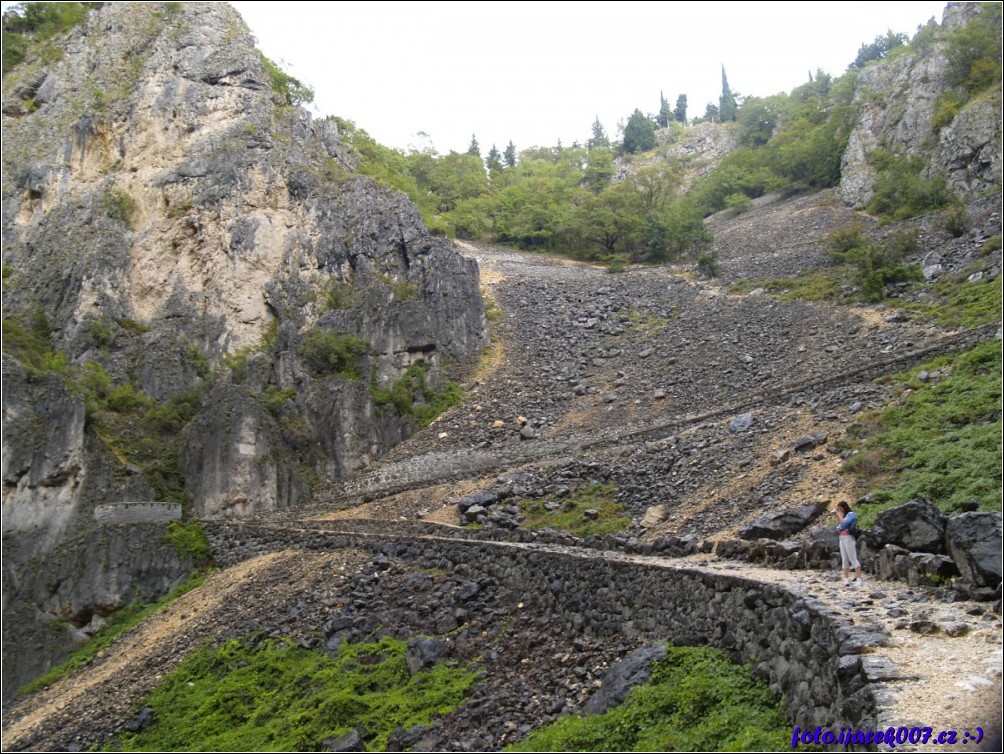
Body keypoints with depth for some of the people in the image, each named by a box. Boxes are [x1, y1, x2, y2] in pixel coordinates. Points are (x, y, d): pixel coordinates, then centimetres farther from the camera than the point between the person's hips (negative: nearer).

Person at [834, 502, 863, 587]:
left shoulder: (851, 514, -7)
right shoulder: (844, 516, 17)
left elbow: (843, 523, -19)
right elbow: (838, 525, 13)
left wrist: (839, 514, -10)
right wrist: (836, 516, 8)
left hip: (848, 538, -8)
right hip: (841, 538, 8)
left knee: (853, 559, -8)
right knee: (844, 560, 6)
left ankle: (859, 580, -7)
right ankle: (846, 580, 8)